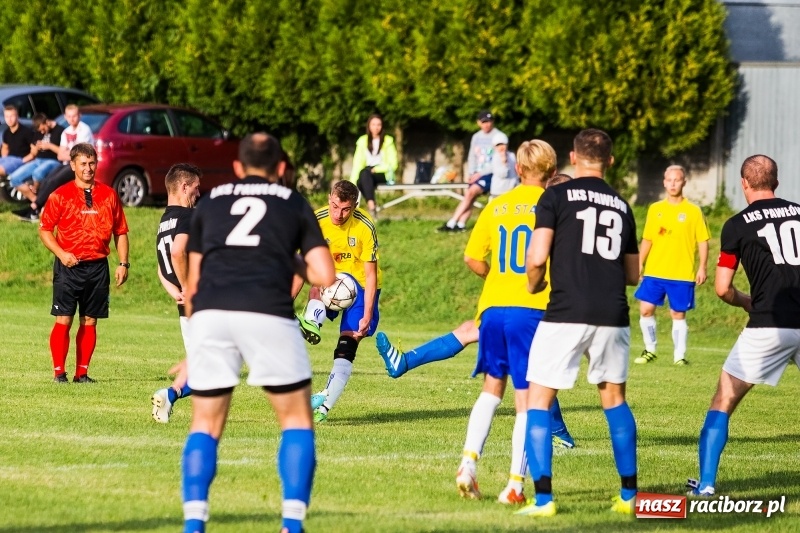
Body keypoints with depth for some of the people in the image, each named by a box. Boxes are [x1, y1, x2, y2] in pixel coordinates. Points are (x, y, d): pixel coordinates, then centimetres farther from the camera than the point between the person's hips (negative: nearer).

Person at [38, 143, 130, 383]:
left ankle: (82, 372, 10)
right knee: (64, 319, -6)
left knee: (90, 321, 5)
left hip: (98, 266, 3)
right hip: (69, 266, -3)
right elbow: (45, 229, 3)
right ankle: (59, 372, -2)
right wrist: (60, 253, -12)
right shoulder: (61, 196, 0)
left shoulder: (109, 195, 8)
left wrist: (123, 263, 5)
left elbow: (120, 231, 13)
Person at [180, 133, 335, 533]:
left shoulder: (209, 203, 25)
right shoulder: (294, 204, 20)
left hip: (209, 312, 2)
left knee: (205, 424, 14)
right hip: (268, 312, -2)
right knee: (296, 420, 12)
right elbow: (324, 276, 10)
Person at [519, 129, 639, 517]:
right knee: (614, 400, 19)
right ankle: (629, 495, 19)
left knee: (539, 402, 3)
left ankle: (543, 499, -7)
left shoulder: (556, 197, 0)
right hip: (613, 317, 4)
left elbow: (537, 257, -10)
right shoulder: (621, 206, 15)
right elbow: (633, 274, 20)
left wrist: (534, 283, 11)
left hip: (567, 314, -4)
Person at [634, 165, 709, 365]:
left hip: (682, 274, -3)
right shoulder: (655, 209, 8)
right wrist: (640, 264, 6)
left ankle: (680, 355, 8)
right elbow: (647, 240, 13)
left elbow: (703, 241, 0)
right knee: (646, 310, -2)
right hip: (654, 272, 3)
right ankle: (650, 350, 14)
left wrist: (702, 268, -8)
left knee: (678, 314, 1)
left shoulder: (693, 211, -1)